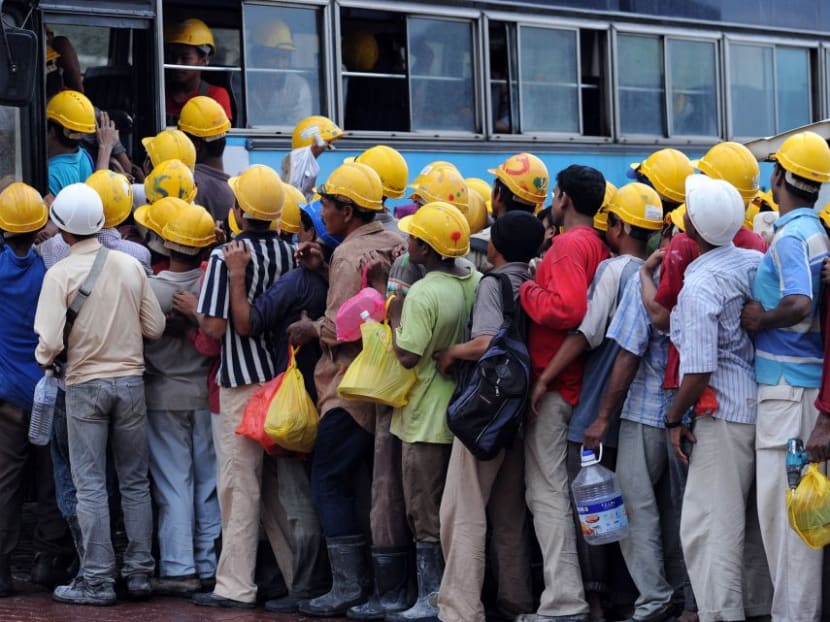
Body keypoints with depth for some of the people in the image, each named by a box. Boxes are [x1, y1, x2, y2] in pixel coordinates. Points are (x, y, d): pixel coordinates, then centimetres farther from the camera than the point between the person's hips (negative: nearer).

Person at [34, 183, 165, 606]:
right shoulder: (130, 266, -2)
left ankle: (97, 579, 2)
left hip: (84, 384, -3)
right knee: (135, 482, 10)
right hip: (130, 381, 3)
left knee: (90, 486, 2)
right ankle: (139, 573, 12)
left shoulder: (60, 273, -12)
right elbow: (155, 327, 0)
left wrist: (45, 360, 4)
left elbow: (50, 341, -18)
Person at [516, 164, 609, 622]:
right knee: (560, 486, 17)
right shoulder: (598, 245, 13)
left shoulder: (569, 245, -15)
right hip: (579, 382, 9)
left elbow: (566, 309, -27)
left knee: (547, 490, -7)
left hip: (554, 384, -9)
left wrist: (526, 292, -13)